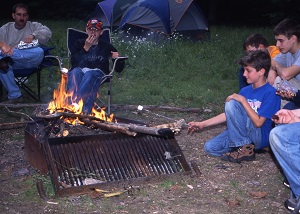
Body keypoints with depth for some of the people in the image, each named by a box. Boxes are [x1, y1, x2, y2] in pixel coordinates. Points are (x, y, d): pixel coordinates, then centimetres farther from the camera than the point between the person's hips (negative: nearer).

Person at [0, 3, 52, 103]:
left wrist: (33, 35, -20)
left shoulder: (34, 26, 16)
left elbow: (47, 32, -2)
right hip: (13, 63, 1)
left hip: (29, 60, -1)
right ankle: (14, 96, -30)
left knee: (39, 52, -36)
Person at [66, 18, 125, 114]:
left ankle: (75, 103, -58)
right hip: (80, 70, 1)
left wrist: (117, 58, -1)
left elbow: (119, 68, 22)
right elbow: (73, 62, 7)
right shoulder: (79, 43, 25)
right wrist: (85, 48, 2)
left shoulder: (106, 46, 23)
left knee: (89, 75, -38)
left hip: (97, 72, -1)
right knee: (75, 72, -37)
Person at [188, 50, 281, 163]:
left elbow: (258, 122, -20)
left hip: (261, 137, -7)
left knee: (231, 103, -25)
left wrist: (243, 100, -19)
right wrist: (203, 124, 10)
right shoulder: (245, 91, 9)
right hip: (241, 133, 7)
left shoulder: (271, 93, -13)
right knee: (210, 147, -13)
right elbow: (229, 114, 13)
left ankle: (245, 147, -16)